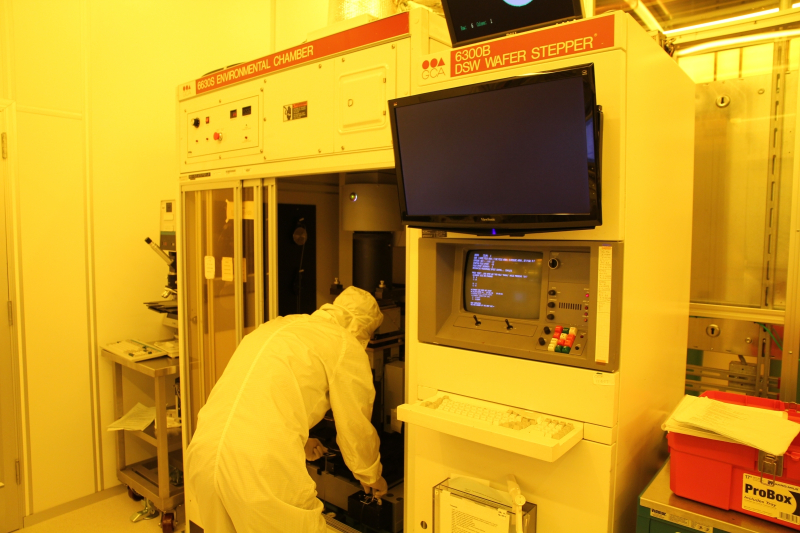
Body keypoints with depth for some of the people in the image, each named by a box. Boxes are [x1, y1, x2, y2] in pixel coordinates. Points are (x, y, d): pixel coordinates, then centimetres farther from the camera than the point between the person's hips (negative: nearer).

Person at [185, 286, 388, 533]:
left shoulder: (275, 326, 22)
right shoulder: (346, 346, 2)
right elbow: (356, 429, 9)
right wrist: (372, 477, 28)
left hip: (203, 455, 8)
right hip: (263, 467, -7)